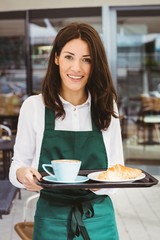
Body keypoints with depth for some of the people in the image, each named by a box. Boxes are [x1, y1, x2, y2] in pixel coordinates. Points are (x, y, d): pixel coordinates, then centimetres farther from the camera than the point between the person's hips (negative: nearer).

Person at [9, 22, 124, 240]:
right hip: (52, 220, -1)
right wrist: (22, 174, -24)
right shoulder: (33, 106, -8)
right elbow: (18, 163, -1)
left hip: (100, 218, 2)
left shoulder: (106, 107, -3)